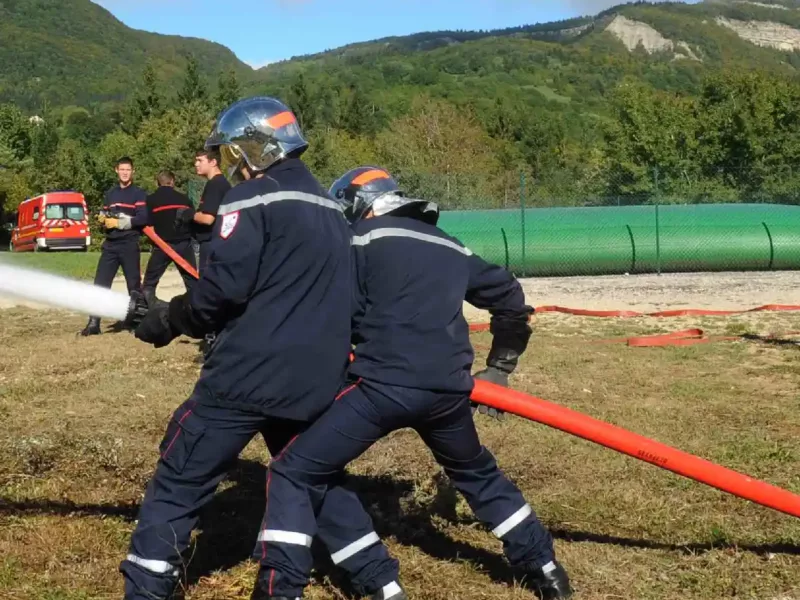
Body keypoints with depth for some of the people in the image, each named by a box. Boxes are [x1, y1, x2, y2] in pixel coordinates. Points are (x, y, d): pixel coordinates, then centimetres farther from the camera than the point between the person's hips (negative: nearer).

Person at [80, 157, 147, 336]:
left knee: (134, 285, 2)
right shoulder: (110, 193, 19)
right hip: (110, 244, 5)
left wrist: (119, 222, -15)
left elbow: (143, 218, -13)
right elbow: (103, 215, 23)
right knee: (100, 283, -1)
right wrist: (102, 219, -1)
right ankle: (93, 323, 0)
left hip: (129, 245, -5)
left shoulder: (138, 193, 0)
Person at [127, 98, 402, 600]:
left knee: (180, 482, 3)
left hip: (252, 373, -7)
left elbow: (223, 290, -15)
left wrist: (168, 319, 1)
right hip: (315, 378, 8)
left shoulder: (253, 198, -8)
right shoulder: (330, 207, 16)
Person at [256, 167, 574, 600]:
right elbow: (510, 299, 29)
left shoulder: (363, 239, 5)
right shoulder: (451, 248, 22)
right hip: (447, 388, 6)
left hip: (385, 384, -6)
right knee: (477, 474, 31)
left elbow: (345, 318, -2)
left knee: (295, 474, 3)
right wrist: (499, 368, 36)